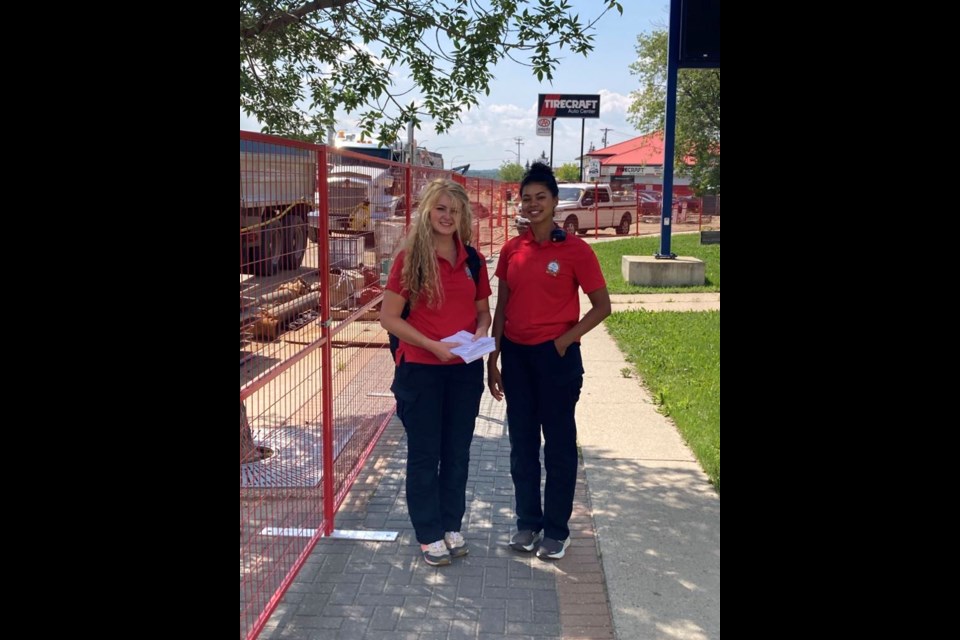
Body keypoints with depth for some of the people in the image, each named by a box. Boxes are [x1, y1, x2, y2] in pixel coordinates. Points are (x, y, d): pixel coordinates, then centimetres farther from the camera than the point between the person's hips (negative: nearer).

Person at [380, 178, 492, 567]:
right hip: (420, 370, -4)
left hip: (465, 370, 4)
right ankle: (429, 534, 21)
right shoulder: (410, 258, -8)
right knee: (424, 454, 6)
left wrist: (481, 332, -8)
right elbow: (388, 317, -9)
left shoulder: (473, 260, 5)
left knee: (457, 452, 14)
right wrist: (432, 345, -18)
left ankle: (451, 526, 30)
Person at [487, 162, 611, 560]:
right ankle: (527, 522, 28)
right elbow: (502, 307, 9)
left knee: (558, 444, 6)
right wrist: (493, 359, 7)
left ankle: (557, 530, 20)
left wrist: (564, 341, -12)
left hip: (556, 356, -4)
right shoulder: (512, 250, 4)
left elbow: (601, 306, -5)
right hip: (516, 354, 5)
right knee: (521, 442, 13)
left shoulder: (575, 250, -9)